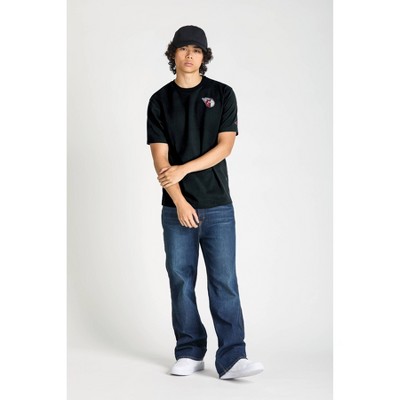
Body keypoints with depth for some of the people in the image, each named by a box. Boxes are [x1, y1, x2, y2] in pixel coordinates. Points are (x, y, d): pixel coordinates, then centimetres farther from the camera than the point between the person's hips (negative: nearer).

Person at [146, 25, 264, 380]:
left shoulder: (222, 94, 3)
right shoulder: (160, 101, 5)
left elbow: (225, 146, -5)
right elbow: (160, 157, -2)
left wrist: (183, 169, -14)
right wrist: (179, 202, -13)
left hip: (217, 206, -1)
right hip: (177, 208, 2)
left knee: (224, 282, -5)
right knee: (181, 280, 6)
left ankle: (232, 358, -6)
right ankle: (190, 354, 17)